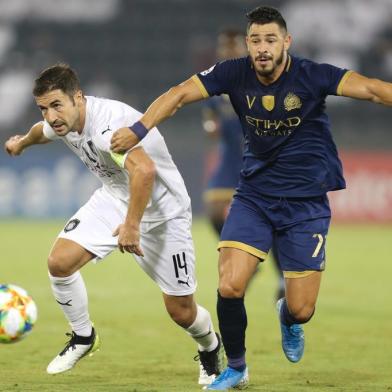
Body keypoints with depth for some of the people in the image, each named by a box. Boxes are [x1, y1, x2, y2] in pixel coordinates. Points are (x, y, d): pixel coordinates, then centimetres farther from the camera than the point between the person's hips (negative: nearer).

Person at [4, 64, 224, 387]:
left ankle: (210, 348, 33)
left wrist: (132, 224, -44)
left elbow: (144, 170, -51)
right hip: (114, 200, 7)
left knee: (181, 311, -2)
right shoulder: (63, 121, -7)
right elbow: (44, 131, 20)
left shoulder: (107, 124, -36)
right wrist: (22, 142, 41)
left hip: (161, 211, -7)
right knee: (60, 261, -13)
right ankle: (83, 337, 11)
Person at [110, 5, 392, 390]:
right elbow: (181, 93, -10)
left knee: (301, 310, -2)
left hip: (306, 202, -2)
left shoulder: (310, 75, -18)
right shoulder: (235, 74, -10)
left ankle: (287, 319, 39)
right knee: (229, 288, -14)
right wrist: (138, 129, -22)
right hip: (254, 196, 2)